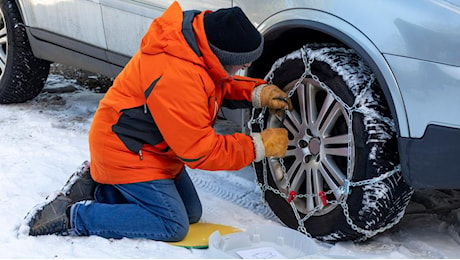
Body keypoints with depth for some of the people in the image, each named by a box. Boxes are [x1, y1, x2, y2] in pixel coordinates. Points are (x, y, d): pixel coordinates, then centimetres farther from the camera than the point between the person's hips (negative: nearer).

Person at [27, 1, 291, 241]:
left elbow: (221, 84, 11)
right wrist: (259, 146, -21)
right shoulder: (176, 77, -36)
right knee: (173, 226, -11)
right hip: (126, 152, -10)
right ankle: (72, 215, -5)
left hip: (150, 147, 10)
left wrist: (257, 93, -8)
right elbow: (199, 151, -28)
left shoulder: (200, 34, -10)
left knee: (191, 213, 15)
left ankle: (100, 189, 18)